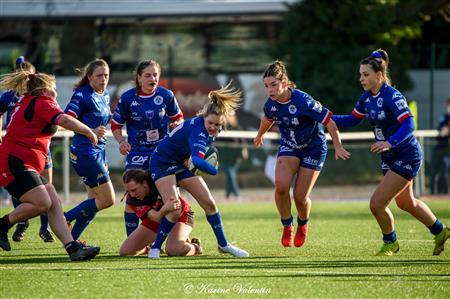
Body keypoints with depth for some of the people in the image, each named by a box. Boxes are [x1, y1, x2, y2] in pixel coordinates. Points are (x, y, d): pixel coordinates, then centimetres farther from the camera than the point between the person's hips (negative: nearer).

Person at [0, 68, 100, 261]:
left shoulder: (25, 103, 23)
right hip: (15, 163, -10)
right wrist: (88, 132, -10)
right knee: (42, 203, -23)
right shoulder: (42, 103, -6)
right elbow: (63, 120, -21)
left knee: (54, 204, 0)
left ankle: (73, 247, -9)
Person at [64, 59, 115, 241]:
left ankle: (72, 239, 15)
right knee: (107, 200, -9)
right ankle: (65, 219, 0)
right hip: (85, 152, -9)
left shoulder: (105, 95, 12)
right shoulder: (82, 95, -14)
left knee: (95, 201, 10)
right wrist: (91, 132, -34)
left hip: (99, 151, 9)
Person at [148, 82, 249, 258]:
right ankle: (155, 248, -5)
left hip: (182, 164, 8)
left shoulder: (210, 131, -6)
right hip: (162, 163, -8)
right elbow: (197, 161, -48)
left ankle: (223, 245, 15)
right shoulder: (198, 130, -34)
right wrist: (214, 171, -33)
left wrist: (192, 160, -1)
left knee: (209, 203, 3)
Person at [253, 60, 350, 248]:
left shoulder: (303, 101, -29)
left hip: (313, 148, -4)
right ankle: (287, 226, -1)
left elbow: (329, 122, -23)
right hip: (289, 147, 4)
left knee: (300, 197, -5)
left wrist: (338, 147, -26)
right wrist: (260, 135, 33)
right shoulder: (271, 104, -11)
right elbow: (268, 119, 15)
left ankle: (303, 224, 30)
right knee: (281, 185, -23)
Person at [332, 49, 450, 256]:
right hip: (390, 158, 9)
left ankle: (390, 242, 16)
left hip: (406, 157, -9)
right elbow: (353, 119, 13)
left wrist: (390, 143, -44)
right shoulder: (367, 98, 1)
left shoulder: (392, 96, -24)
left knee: (377, 204, -10)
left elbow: (408, 124, -32)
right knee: (405, 202, 25)